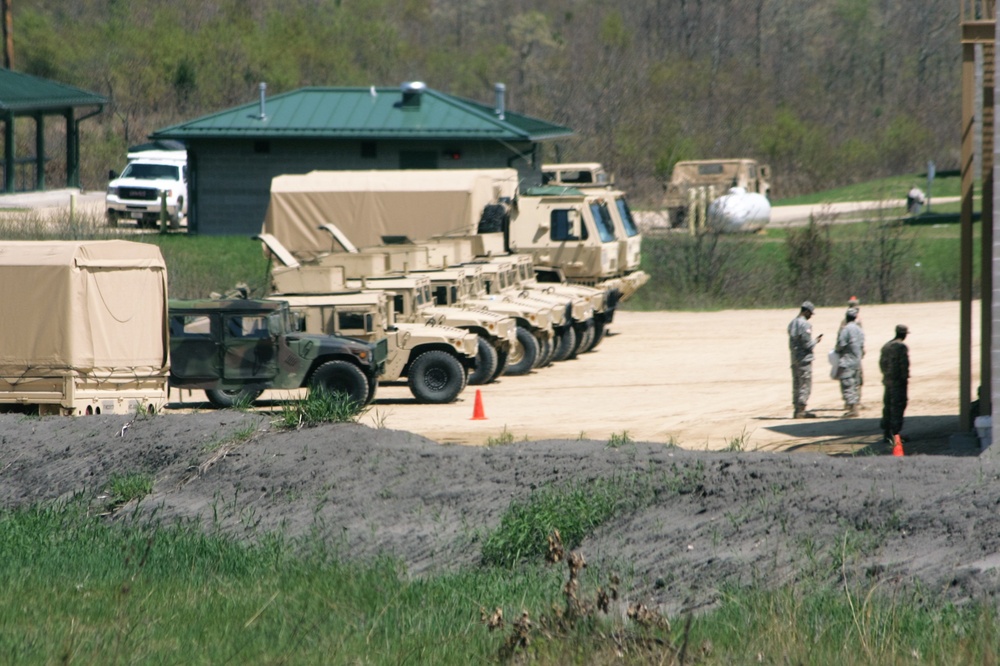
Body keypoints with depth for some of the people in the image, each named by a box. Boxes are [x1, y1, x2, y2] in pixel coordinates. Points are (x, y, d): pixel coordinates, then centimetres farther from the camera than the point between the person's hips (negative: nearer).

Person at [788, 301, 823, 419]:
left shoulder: (792, 323, 12)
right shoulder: (805, 324, -16)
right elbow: (807, 344, -19)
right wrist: (816, 341, 0)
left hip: (794, 358, 8)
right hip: (804, 358, -8)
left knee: (796, 385, 12)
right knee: (805, 384, -4)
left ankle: (797, 410, 14)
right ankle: (801, 410, -6)